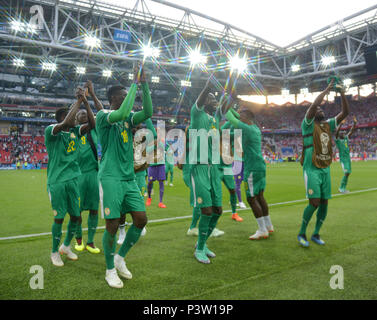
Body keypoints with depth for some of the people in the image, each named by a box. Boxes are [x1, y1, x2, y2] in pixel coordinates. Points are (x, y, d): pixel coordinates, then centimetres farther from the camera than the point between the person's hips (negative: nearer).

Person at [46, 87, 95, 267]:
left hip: (74, 179, 5)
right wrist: (79, 101, -20)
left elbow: (92, 123, -4)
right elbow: (65, 123, -27)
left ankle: (66, 246, 32)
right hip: (57, 181, -5)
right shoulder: (51, 131, -8)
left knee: (76, 215, 9)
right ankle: (55, 252, 23)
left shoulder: (75, 132, 8)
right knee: (59, 217, 3)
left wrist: (86, 102, -9)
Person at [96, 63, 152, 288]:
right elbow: (121, 113, -25)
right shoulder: (103, 115, -4)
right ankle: (111, 270, 18)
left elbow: (148, 113, -2)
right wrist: (135, 84, -17)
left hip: (129, 178, 7)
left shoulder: (129, 118, 15)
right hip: (111, 178, -6)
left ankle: (120, 258, 23)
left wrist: (144, 84, -8)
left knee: (141, 219, 1)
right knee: (113, 224, -2)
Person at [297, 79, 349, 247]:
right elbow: (314, 105, -19)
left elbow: (345, 112, 9)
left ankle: (316, 234, 22)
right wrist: (326, 90, -10)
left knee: (324, 203, 6)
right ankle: (301, 233, 6)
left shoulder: (329, 124, 14)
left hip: (325, 169, 7)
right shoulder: (308, 124, -4)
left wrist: (342, 93, 0)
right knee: (314, 203, -12)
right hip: (312, 170, -6)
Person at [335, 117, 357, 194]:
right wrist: (341, 124, -27)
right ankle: (341, 188, -6)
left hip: (348, 158, 7)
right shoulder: (337, 140, -3)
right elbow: (337, 132, -19)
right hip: (342, 158, -7)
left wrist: (355, 123, 3)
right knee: (347, 173, -16)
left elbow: (352, 131, 12)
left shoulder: (346, 138, 14)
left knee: (347, 173, 7)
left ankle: (342, 188, 15)